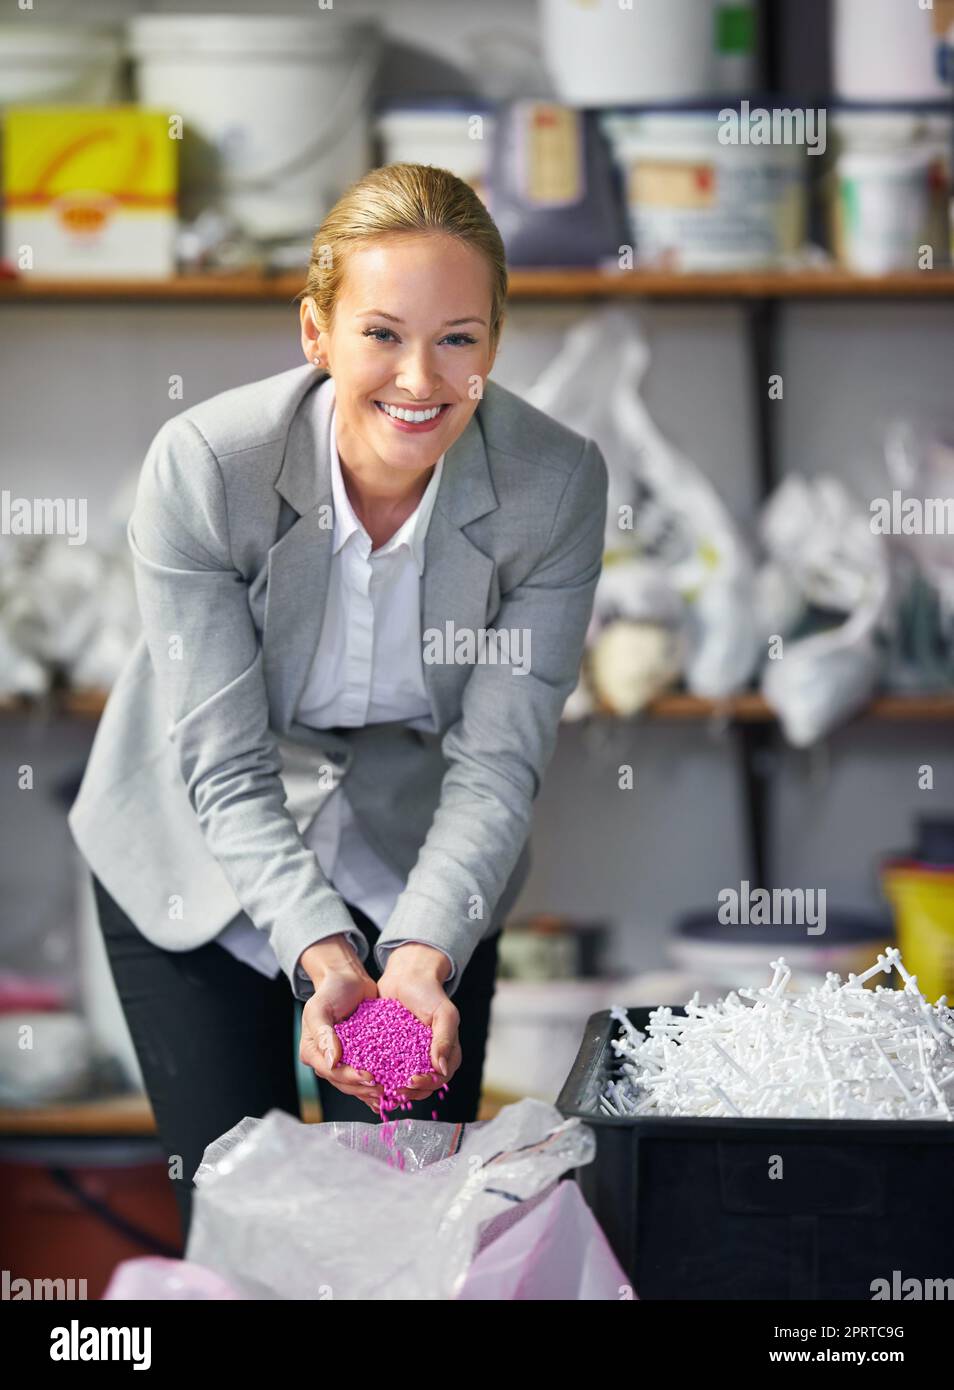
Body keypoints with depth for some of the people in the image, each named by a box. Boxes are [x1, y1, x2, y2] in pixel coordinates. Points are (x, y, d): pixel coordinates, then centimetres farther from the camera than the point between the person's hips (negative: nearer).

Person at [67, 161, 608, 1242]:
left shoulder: (555, 484, -23)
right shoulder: (203, 465, -28)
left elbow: (496, 765, -21)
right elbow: (226, 768, -26)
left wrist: (420, 958, -38)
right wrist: (324, 960, -40)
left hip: (422, 869, 1)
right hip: (202, 862, -1)